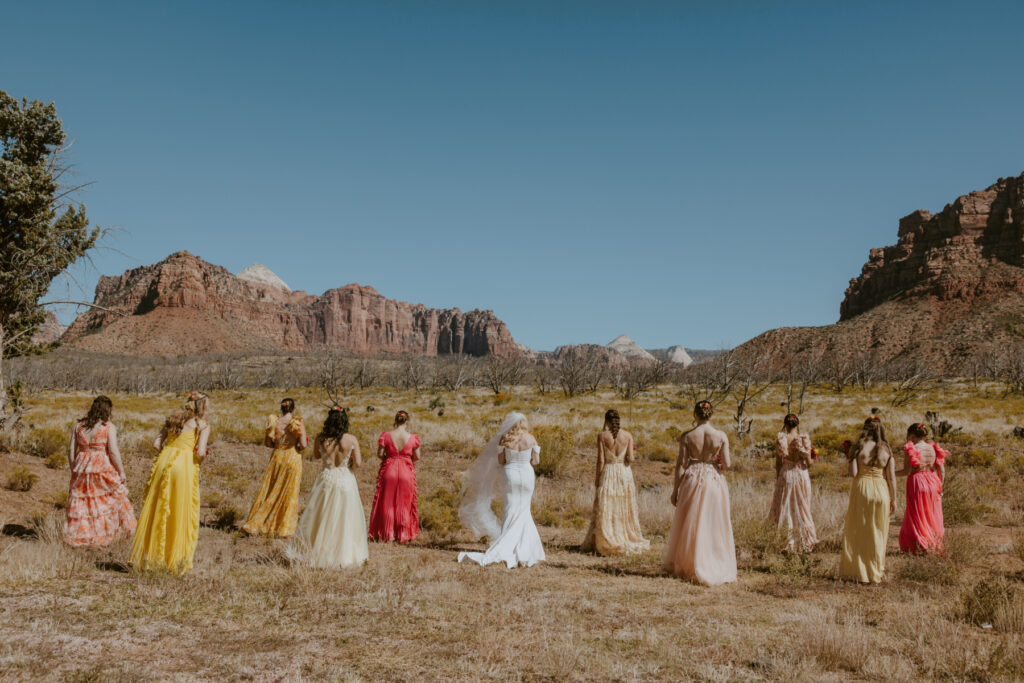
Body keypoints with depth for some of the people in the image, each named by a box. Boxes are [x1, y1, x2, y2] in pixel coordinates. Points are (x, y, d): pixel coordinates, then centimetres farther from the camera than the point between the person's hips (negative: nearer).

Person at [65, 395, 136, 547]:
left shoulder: (78, 426, 8)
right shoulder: (109, 427, -6)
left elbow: (71, 451, 8)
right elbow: (114, 452, -11)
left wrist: (74, 470, 18)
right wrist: (121, 472, -3)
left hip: (82, 468, 4)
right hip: (103, 469, -4)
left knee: (81, 503, 11)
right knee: (109, 501, 10)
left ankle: (78, 537, 14)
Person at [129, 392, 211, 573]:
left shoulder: (173, 419, 19)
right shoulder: (203, 425, 3)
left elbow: (156, 444, 11)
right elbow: (201, 452, -9)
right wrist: (199, 461, 11)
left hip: (163, 463, 5)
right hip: (185, 467, -5)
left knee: (156, 510, 12)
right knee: (181, 514, 4)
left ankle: (150, 554, 18)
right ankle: (175, 558, 8)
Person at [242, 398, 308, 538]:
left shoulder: (273, 422, -3)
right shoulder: (298, 423, -11)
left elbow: (267, 443, 2)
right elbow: (303, 444, -15)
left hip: (277, 458, 3)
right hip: (292, 459, -3)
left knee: (268, 492, 12)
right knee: (289, 494, 7)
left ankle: (254, 524, 16)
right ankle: (284, 529, 13)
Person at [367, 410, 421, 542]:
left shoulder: (386, 435, -11)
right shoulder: (412, 438, -10)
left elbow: (379, 454, -7)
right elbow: (417, 457, -3)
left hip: (389, 470, 0)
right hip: (406, 472, 0)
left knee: (387, 503, 12)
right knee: (404, 503, 12)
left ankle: (387, 533, 16)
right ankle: (403, 534, 17)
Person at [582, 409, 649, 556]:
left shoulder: (602, 436, -8)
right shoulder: (628, 435, -2)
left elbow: (601, 460, -10)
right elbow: (630, 458, -8)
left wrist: (597, 478, -1)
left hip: (608, 473, -2)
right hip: (625, 473, 2)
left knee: (606, 510, 5)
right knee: (625, 509, 13)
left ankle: (607, 543, 7)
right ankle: (628, 541, 17)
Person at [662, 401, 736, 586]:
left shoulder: (687, 437, -7)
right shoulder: (721, 436, -6)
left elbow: (681, 465, -4)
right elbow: (727, 463, -8)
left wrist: (675, 490, 3)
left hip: (692, 480, 0)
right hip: (714, 481, 0)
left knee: (689, 525, 12)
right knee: (714, 527, 9)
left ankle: (686, 566, 23)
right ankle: (717, 569, 13)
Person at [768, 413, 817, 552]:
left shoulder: (780, 440, -5)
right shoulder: (804, 439, -7)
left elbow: (778, 463, -1)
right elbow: (809, 462, -7)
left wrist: (777, 479, 9)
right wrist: (812, 458, 15)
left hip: (785, 475, 0)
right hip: (801, 474, 0)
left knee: (786, 506, 10)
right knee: (802, 508, 12)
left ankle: (792, 540, 4)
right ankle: (804, 542, 18)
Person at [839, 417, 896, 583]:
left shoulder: (858, 448, -6)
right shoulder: (886, 449, 1)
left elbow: (853, 473, -12)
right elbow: (891, 477, 0)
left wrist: (849, 457, 4)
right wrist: (893, 499, 7)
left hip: (861, 490, -2)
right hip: (881, 491, 2)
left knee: (858, 531, 8)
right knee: (878, 532, 11)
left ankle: (858, 571, 9)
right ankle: (876, 572, 17)